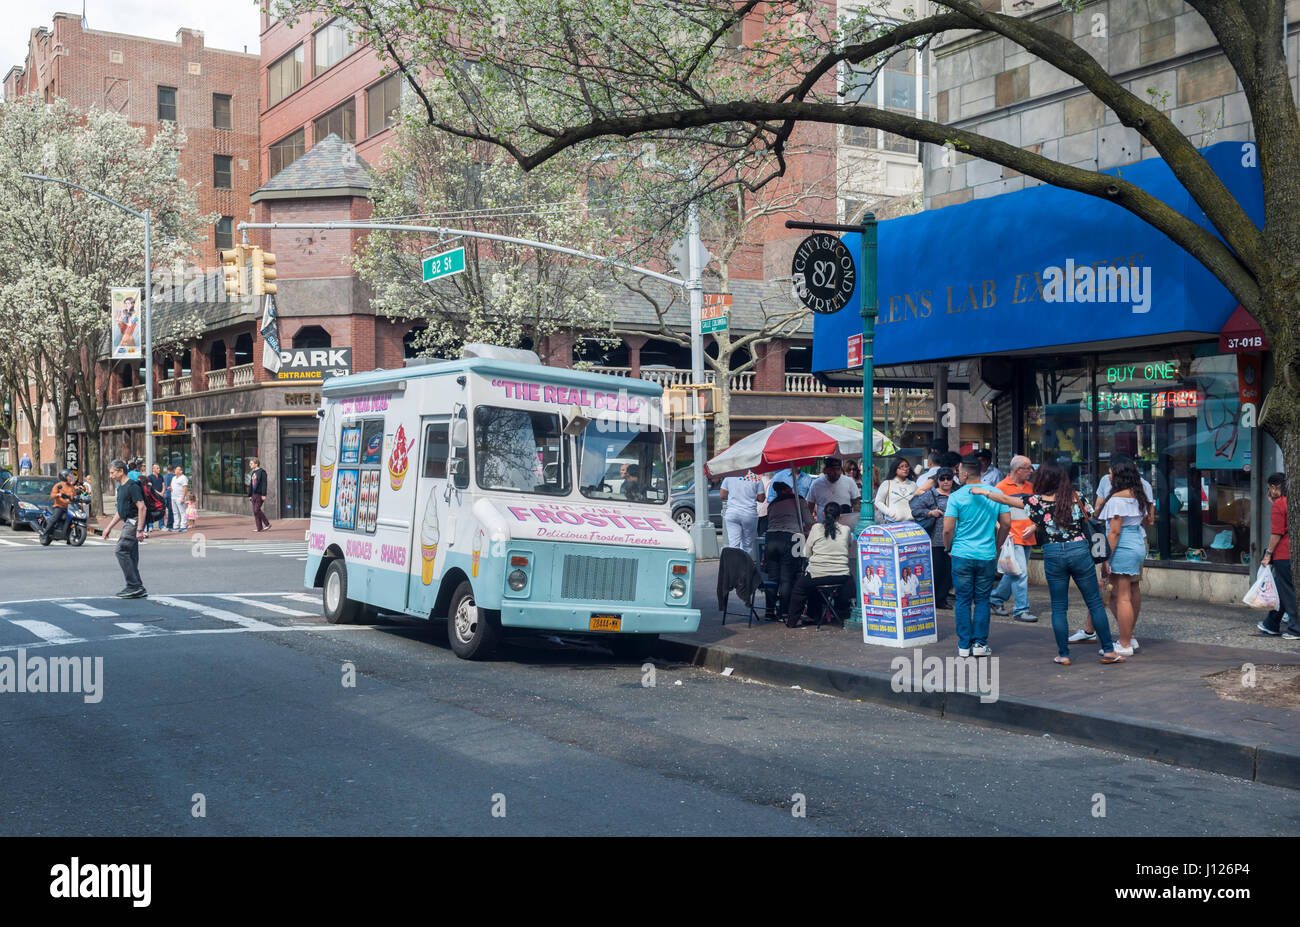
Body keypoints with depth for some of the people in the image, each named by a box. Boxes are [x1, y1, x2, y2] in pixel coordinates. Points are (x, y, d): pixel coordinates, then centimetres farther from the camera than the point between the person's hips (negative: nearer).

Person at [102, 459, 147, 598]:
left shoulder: (132, 486, -13)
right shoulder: (121, 488, 18)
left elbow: (142, 507, -20)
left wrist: (140, 529, -24)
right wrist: (109, 527, 26)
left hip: (134, 522, -10)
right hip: (127, 523, 10)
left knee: (121, 550, -15)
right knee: (131, 555, 7)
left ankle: (133, 586, -13)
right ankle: (138, 589, 10)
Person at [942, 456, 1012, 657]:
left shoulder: (957, 496, -8)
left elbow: (948, 529, -11)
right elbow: (1006, 524, 4)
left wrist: (948, 548, 6)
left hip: (962, 555, -2)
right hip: (987, 556, 2)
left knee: (963, 601, 6)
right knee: (982, 600, 10)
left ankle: (964, 645, 9)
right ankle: (980, 643, 9)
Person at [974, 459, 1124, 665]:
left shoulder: (1036, 501, -4)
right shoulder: (1077, 497, 0)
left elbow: (1005, 499, 6)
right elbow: (1089, 521, 9)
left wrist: (982, 491, 19)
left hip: (1053, 555, -1)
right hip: (1079, 551, 1)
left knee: (1059, 607, 10)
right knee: (1095, 603, 8)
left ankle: (1063, 654, 12)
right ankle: (1108, 650, 11)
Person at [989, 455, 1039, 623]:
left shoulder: (1030, 487, 12)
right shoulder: (1001, 487, -6)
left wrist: (1033, 526, 2)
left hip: (1027, 538, 6)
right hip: (1012, 538, -6)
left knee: (1013, 573, 12)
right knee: (1020, 573, -11)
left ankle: (996, 599, 30)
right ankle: (1021, 610, -6)